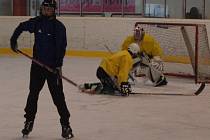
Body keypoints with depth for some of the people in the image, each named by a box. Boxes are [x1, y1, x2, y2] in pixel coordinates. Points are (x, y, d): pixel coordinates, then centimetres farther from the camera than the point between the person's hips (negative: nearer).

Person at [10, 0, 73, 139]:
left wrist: (58, 65, -24)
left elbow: (61, 47, -16)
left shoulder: (59, 26, -10)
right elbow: (21, 27, 20)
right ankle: (29, 121, 24)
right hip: (37, 64, 4)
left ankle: (65, 124, 2)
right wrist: (14, 41, 15)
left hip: (53, 66, -4)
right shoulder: (36, 22, 1)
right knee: (33, 94, 11)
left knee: (58, 96, -5)